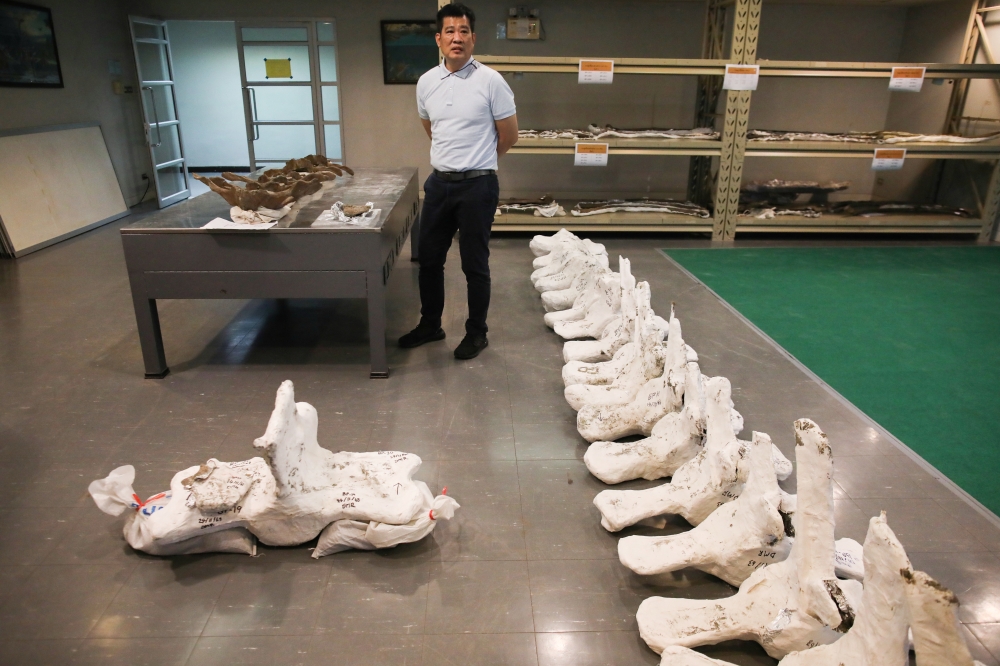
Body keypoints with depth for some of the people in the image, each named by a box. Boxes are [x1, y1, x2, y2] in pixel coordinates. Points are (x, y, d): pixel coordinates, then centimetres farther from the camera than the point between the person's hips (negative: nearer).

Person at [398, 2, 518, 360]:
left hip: (477, 185, -5)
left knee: (474, 264, 4)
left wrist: (477, 163, 10)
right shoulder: (426, 82, 5)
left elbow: (509, 136, -2)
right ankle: (430, 324, 31)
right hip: (439, 182, 5)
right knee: (429, 257, 13)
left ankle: (477, 333, 20)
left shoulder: (490, 81, -9)